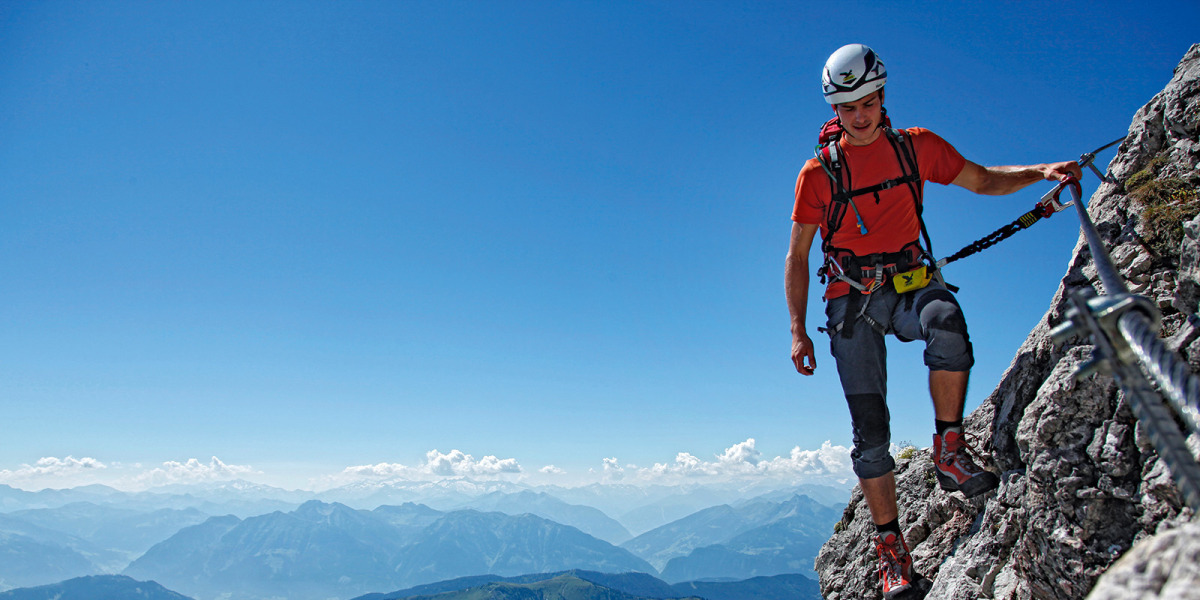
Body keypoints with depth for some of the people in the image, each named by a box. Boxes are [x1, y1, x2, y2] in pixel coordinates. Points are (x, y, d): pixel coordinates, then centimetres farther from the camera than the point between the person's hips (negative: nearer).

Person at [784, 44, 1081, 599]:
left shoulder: (915, 146, 6)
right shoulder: (819, 171, 1)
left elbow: (982, 179, 15)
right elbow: (797, 257, 3)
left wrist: (1039, 171, -4)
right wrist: (798, 331, -2)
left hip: (908, 282, 1)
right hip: (851, 298, -1)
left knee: (946, 318, -37)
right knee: (869, 429, -6)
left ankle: (949, 450, -20)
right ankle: (892, 548, 5)